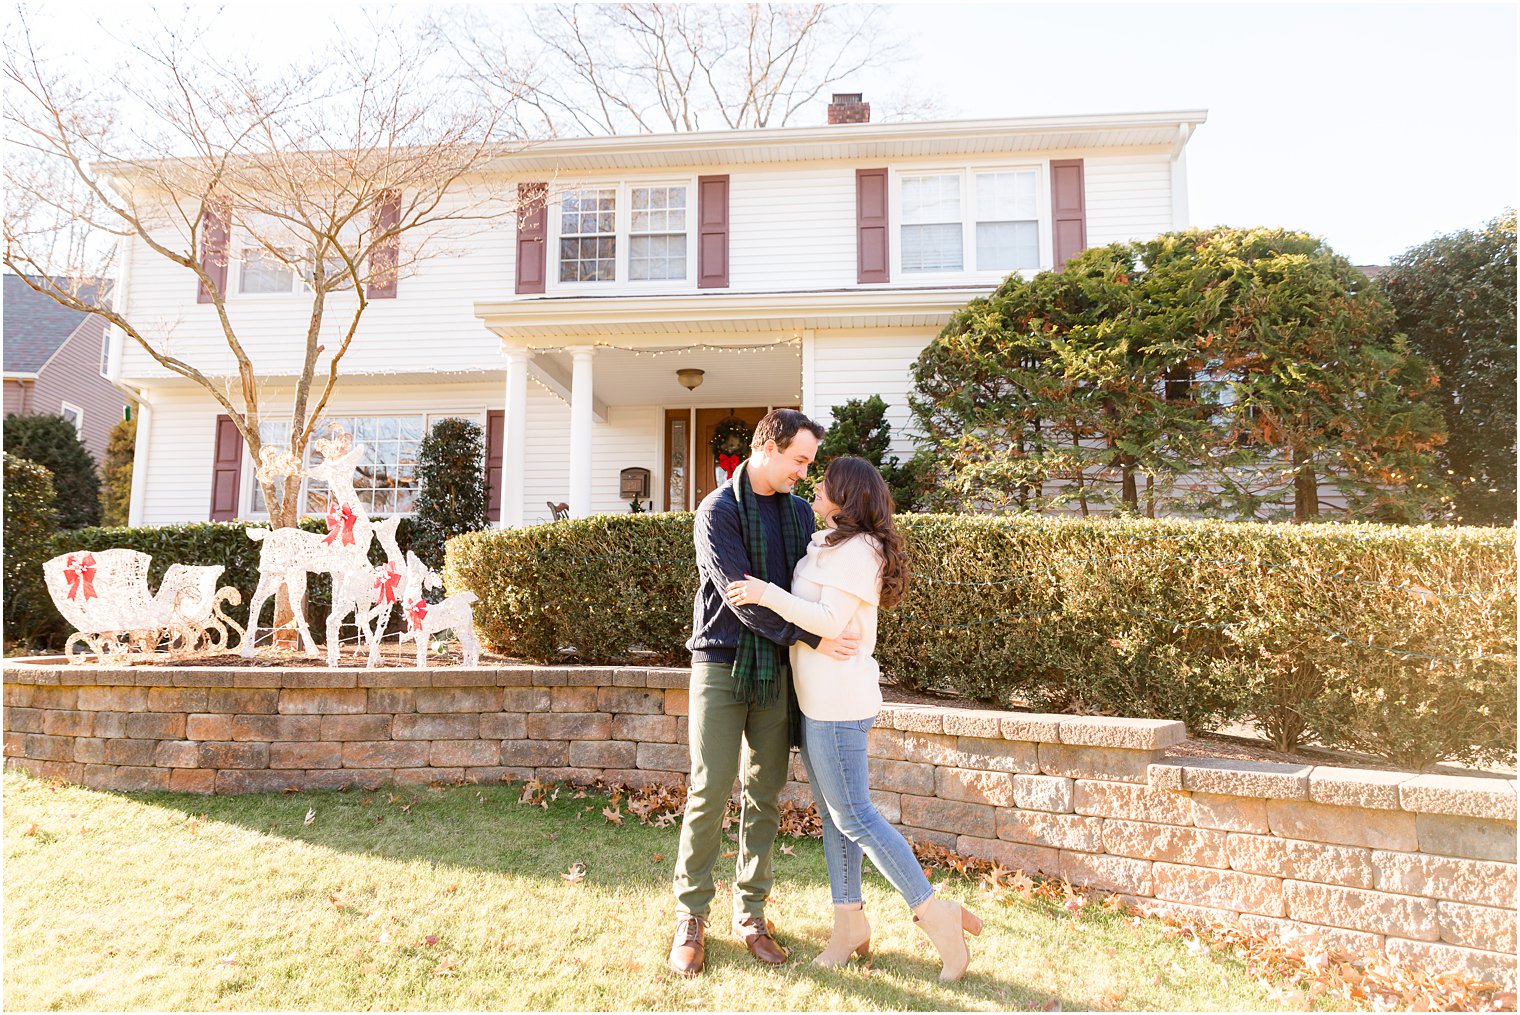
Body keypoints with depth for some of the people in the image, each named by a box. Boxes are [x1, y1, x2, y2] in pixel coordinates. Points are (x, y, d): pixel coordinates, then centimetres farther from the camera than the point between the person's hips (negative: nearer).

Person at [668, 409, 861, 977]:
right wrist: (808, 640, -20)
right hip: (722, 665, -4)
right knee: (710, 792, -2)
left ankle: (750, 913, 23)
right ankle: (691, 918, 15)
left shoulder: (799, 511, 10)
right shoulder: (719, 510, -7)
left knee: (765, 796, 9)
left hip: (777, 670, 5)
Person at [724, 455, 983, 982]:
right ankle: (850, 923, 24)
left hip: (837, 701, -10)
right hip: (819, 698, 10)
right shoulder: (827, 545, 15)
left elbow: (831, 621, -23)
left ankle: (935, 914, 6)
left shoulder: (855, 550, -15)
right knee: (833, 814, 14)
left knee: (852, 816, -4)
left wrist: (768, 593, -22)